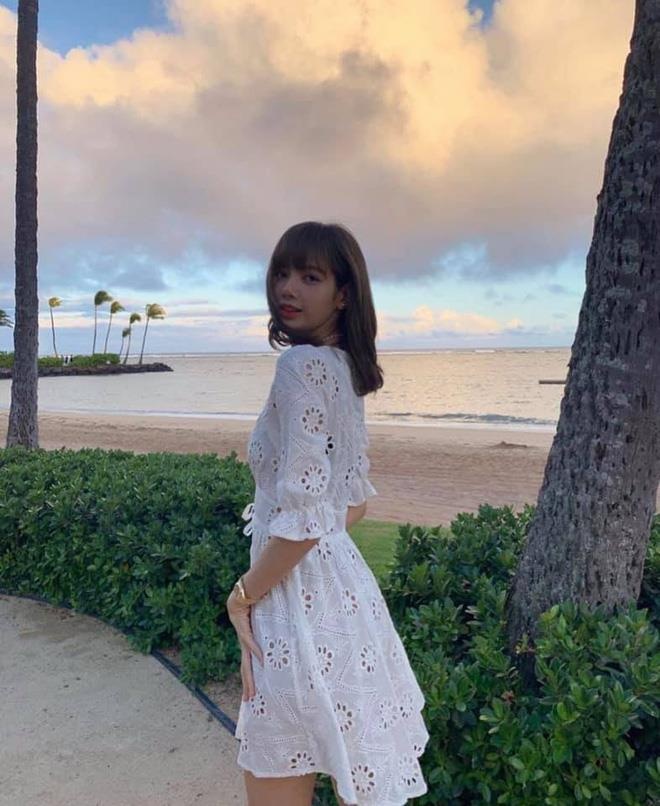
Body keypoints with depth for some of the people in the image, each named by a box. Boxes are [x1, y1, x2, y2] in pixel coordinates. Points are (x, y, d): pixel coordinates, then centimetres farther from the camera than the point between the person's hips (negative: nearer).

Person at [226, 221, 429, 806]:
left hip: (300, 599, -9)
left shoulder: (302, 364, -18)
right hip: (342, 584, 9)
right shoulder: (345, 368, 9)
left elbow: (301, 521, -24)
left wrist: (241, 597, -10)